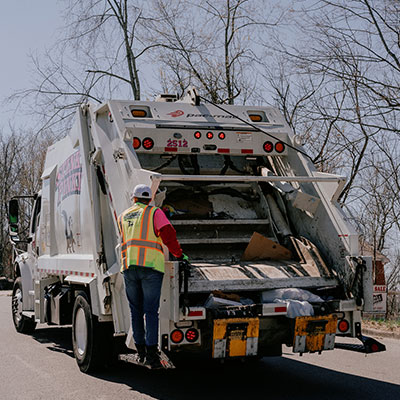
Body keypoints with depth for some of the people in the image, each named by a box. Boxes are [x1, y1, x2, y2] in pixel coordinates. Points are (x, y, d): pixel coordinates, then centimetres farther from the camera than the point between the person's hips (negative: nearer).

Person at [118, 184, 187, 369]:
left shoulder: (123, 217, 20)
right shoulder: (155, 213, 6)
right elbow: (168, 233, -5)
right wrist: (179, 254, 4)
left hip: (128, 266, 4)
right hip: (151, 265, -4)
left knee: (136, 310, 12)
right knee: (151, 310, -6)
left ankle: (140, 351, 18)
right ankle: (151, 354, -12)